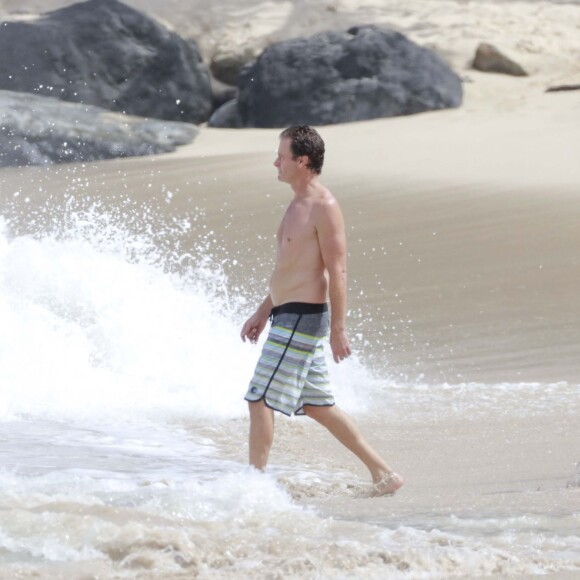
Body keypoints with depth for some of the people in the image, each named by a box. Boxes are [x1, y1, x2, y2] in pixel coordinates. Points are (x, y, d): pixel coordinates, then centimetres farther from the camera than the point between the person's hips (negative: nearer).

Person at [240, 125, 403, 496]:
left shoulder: (324, 208, -14)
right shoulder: (299, 204, 16)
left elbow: (337, 271, -18)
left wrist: (338, 329, -21)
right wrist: (264, 311, 26)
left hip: (303, 318, -10)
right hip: (289, 318, 10)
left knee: (260, 399, -9)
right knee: (318, 406, 13)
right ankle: (383, 474, 17)